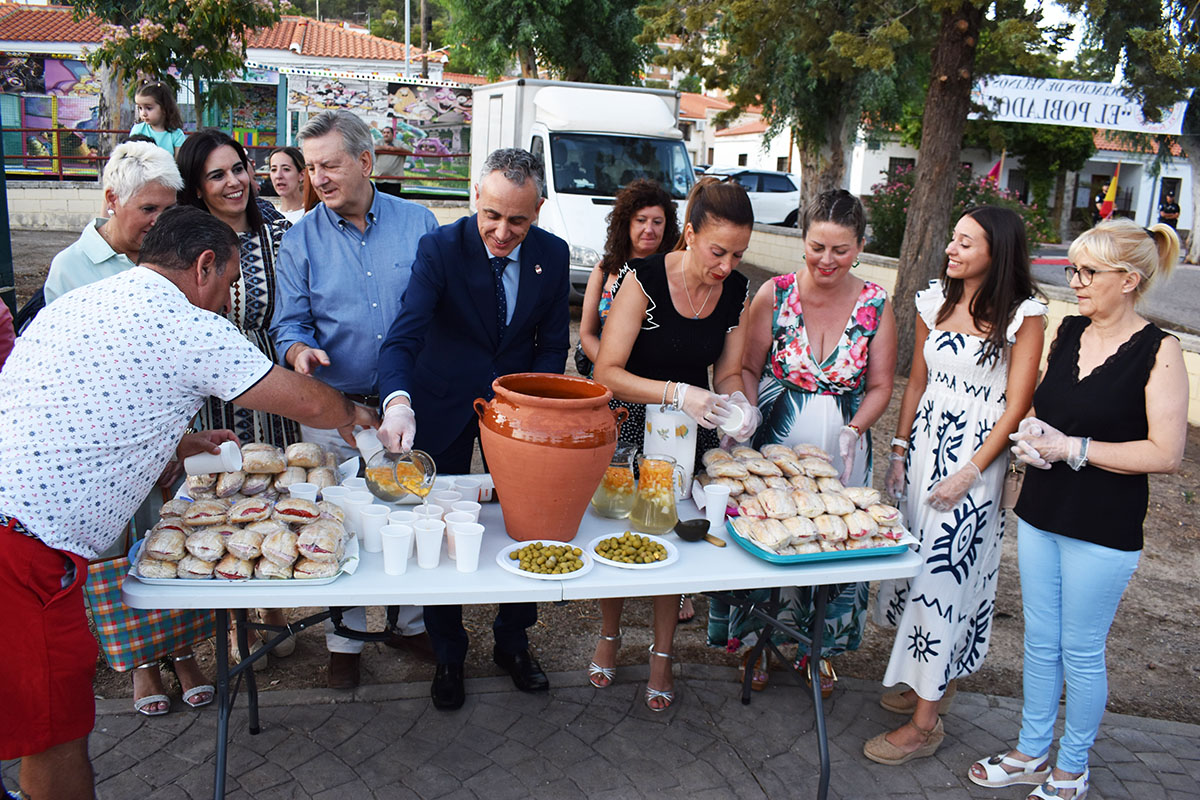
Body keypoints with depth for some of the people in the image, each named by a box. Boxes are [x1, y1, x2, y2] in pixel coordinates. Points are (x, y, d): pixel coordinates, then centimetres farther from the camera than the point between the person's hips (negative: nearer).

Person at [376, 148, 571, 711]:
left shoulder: (552, 254, -8)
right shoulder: (440, 248, -19)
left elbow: (552, 343, 0)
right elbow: (404, 336, -28)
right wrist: (398, 401, -47)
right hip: (444, 407, -2)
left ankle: (512, 642, 33)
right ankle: (448, 655, 28)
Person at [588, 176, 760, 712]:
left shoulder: (736, 291, -8)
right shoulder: (644, 279, -22)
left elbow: (729, 372, 1)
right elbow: (606, 372, -24)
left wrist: (737, 401, -21)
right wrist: (677, 394, -36)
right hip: (631, 425, -3)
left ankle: (662, 655, 33)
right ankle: (609, 636, 40)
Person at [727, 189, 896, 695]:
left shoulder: (875, 305, -4)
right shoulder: (774, 294, -6)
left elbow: (879, 386, 1)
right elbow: (748, 368, 1)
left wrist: (853, 430, -13)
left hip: (842, 450, 1)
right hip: (776, 442, -1)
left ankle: (821, 645, 34)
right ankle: (758, 639, 31)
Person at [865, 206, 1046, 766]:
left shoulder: (1022, 316, -9)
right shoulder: (935, 302, 7)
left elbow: (1015, 406, -10)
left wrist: (970, 473, -15)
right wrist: (899, 452, 8)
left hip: (975, 457, -6)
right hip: (924, 445, 6)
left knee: (944, 574, -3)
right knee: (916, 563, 11)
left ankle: (925, 722, 7)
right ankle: (932, 681, 31)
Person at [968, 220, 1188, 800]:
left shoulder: (1158, 351, -13)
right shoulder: (1068, 331, 5)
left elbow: (1166, 454, -16)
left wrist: (1072, 448, -18)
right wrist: (1032, 433, -4)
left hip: (1103, 532, -6)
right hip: (1041, 514, 6)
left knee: (1081, 654, 8)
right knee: (1040, 642, 17)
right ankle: (1031, 753, 34)